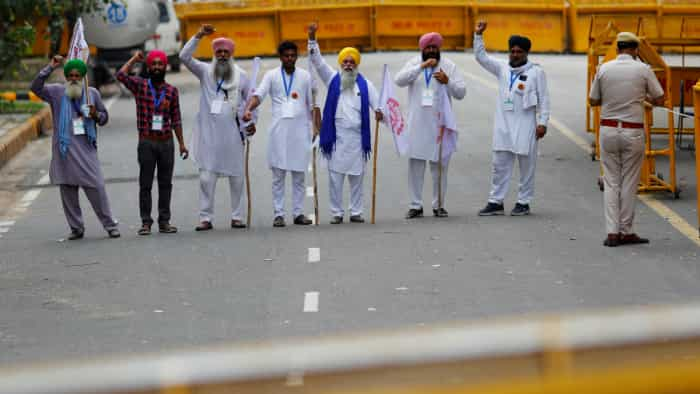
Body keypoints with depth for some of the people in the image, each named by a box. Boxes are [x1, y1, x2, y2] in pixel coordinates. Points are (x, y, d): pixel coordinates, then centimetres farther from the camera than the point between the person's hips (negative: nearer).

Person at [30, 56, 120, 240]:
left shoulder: (92, 93, 9)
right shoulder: (56, 92, 4)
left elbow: (105, 116, 18)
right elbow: (36, 87, -11)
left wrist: (96, 115, -5)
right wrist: (50, 68, -16)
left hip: (86, 148, 0)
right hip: (64, 149, 0)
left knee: (96, 186, -5)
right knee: (67, 190, 5)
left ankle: (110, 225, 2)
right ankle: (76, 228, 15)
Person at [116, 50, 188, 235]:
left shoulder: (172, 91, 7)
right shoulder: (140, 85, 2)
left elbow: (175, 119, 10)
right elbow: (121, 75, -14)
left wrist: (181, 143, 8)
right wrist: (134, 59, -3)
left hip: (166, 142, 2)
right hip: (146, 142, -2)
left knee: (165, 183, 6)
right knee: (145, 184, 0)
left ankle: (164, 221, 11)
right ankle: (146, 222, 3)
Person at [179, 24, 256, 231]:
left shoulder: (241, 76, 7)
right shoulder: (205, 71, 4)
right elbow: (184, 57, -8)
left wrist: (251, 123, 0)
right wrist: (198, 36, -16)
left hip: (233, 133, 1)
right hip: (208, 133, -1)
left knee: (236, 176, 5)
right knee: (206, 177, -4)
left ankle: (236, 216, 13)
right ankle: (205, 218, -1)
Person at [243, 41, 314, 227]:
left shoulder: (305, 76, 10)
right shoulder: (271, 75, 6)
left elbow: (312, 104, 11)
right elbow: (258, 94, -7)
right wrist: (248, 109, -26)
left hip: (300, 128, 1)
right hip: (279, 128, -1)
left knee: (299, 175, 5)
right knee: (278, 174, -2)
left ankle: (298, 212, 9)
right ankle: (279, 214, 0)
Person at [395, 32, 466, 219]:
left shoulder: (449, 66, 3)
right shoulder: (414, 63, 4)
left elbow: (461, 92, -1)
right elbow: (399, 80, -14)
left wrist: (448, 82, -20)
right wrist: (422, 66, -22)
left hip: (440, 123, 0)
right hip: (417, 124, 0)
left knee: (440, 164, 3)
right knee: (415, 163, 1)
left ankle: (438, 205, 12)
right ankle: (416, 205, 7)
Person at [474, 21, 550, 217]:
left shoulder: (536, 72, 0)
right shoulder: (502, 68, 12)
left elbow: (543, 99, -2)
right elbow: (481, 57, 10)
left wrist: (542, 123, -8)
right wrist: (478, 35, -1)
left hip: (525, 127, -4)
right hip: (503, 126, 4)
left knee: (527, 166, 1)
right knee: (499, 164, 5)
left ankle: (523, 202, 8)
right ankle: (496, 202, 9)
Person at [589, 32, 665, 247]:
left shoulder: (604, 69, 0)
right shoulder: (643, 70, -5)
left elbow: (593, 100, 8)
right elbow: (659, 100, 2)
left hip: (608, 130, 2)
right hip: (633, 132, -2)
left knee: (611, 182, 7)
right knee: (629, 183, 6)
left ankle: (612, 232, 1)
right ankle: (626, 231, 10)